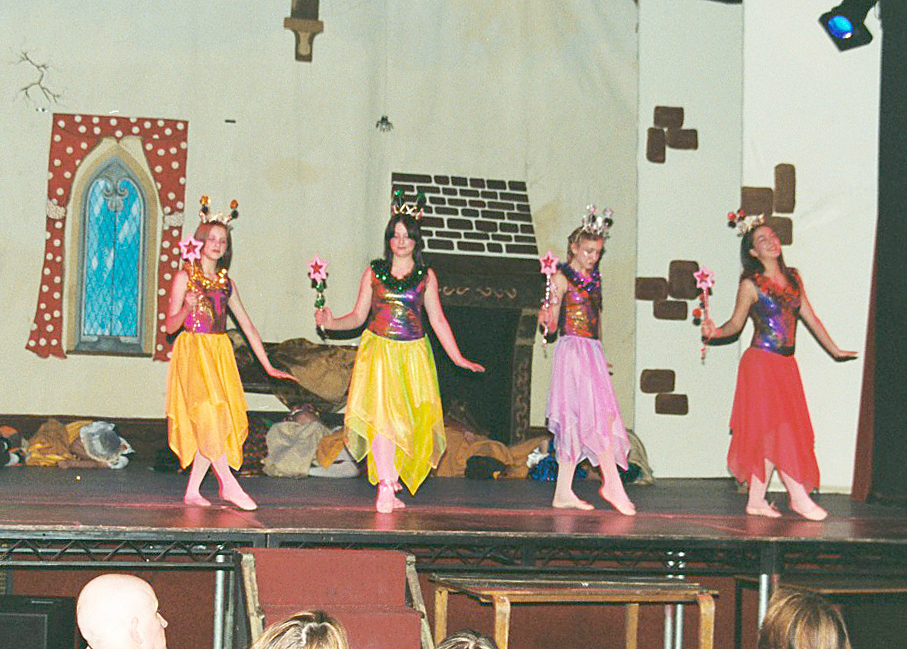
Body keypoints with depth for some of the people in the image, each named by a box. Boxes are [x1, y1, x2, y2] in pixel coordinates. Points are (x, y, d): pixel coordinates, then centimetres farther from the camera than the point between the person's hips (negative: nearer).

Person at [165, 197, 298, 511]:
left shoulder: (225, 282, 14)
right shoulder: (185, 277, 0)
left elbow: (247, 325, 16)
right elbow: (170, 325, -3)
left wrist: (268, 366, 15)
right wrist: (187, 308, -24)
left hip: (220, 353, 5)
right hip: (192, 350, -5)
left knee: (218, 420, -2)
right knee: (207, 413, -18)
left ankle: (193, 491, 3)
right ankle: (229, 484, -15)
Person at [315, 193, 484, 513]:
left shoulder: (425, 276, 9)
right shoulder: (374, 272, 9)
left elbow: (438, 320, 12)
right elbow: (358, 316, 11)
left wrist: (458, 358, 9)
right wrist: (332, 323, -8)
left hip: (412, 353, 1)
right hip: (378, 350, -1)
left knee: (409, 418, -4)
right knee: (381, 411, -17)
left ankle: (391, 485, 7)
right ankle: (385, 487, -20)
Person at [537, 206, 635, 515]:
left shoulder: (594, 278, 16)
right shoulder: (562, 278, -5)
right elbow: (552, 324, -8)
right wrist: (547, 319, -28)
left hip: (593, 351, 7)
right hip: (572, 350, -7)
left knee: (577, 423, 5)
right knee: (601, 416, -13)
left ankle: (564, 492, 7)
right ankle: (612, 483, -9)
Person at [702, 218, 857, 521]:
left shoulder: (793, 278, 11)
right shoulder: (750, 285, -4)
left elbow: (810, 318, 19)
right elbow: (736, 324, 2)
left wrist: (835, 350, 24)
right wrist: (715, 332, -19)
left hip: (786, 364, 6)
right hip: (761, 363, -6)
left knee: (769, 436, 5)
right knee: (776, 430, -7)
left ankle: (756, 500, 9)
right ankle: (799, 497, -4)